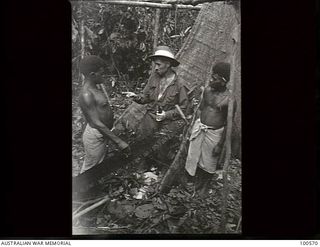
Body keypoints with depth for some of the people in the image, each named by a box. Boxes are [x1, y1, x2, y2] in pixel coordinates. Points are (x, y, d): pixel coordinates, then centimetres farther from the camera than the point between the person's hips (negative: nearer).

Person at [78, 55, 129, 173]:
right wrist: (118, 142, -30)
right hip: (95, 136, -10)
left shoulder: (93, 89, 6)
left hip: (102, 134, 10)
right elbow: (96, 123, -30)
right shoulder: (87, 95, -27)